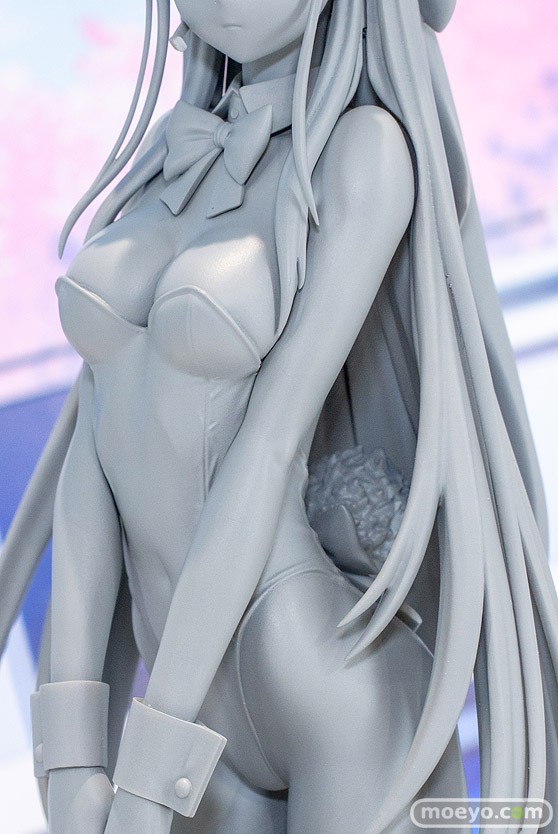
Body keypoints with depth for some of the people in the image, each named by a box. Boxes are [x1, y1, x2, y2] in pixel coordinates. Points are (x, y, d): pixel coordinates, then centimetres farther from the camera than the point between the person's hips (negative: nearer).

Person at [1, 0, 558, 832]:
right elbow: (99, 442, 4)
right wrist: (74, 762, -5)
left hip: (337, 699, -7)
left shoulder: (369, 149, -9)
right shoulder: (176, 159, 13)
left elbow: (272, 446, -16)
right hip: (217, 716, 7)